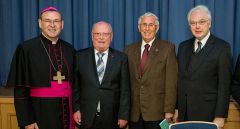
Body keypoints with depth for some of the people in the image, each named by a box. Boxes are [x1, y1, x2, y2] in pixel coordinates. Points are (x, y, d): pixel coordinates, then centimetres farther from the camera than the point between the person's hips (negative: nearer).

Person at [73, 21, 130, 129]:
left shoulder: (121, 58, 0)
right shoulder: (81, 56, 1)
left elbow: (125, 89, -1)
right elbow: (75, 86, 3)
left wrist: (124, 115, -4)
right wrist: (76, 109, -2)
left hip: (111, 117, 0)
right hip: (87, 116, 0)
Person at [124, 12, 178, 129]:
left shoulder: (167, 48, -1)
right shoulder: (129, 49, 9)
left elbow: (171, 82, -6)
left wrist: (169, 110, -11)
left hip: (157, 112, -3)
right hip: (134, 112, 3)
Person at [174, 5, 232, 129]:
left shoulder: (222, 47, -8)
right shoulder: (183, 46, 8)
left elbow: (224, 85, -10)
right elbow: (179, 80, 9)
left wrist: (220, 116, -12)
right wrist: (177, 108, 7)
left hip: (207, 113, -4)